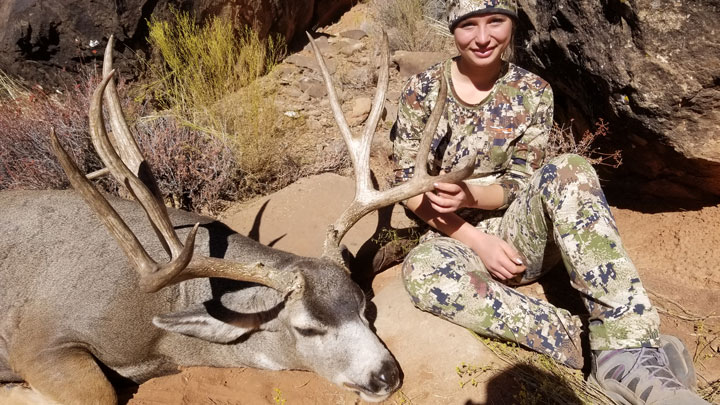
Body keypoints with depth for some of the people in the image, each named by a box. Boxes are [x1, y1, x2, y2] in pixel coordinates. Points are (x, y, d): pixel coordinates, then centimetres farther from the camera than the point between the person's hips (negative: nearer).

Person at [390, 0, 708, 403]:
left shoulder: (532, 92, -1)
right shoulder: (423, 90, -3)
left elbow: (521, 185, -3)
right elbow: (408, 184, -5)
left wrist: (471, 194, -27)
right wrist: (477, 240, -17)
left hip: (520, 235, 1)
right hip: (456, 238, 0)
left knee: (568, 170, -31)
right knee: (421, 269, -37)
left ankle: (628, 354, -37)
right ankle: (578, 338, -32)